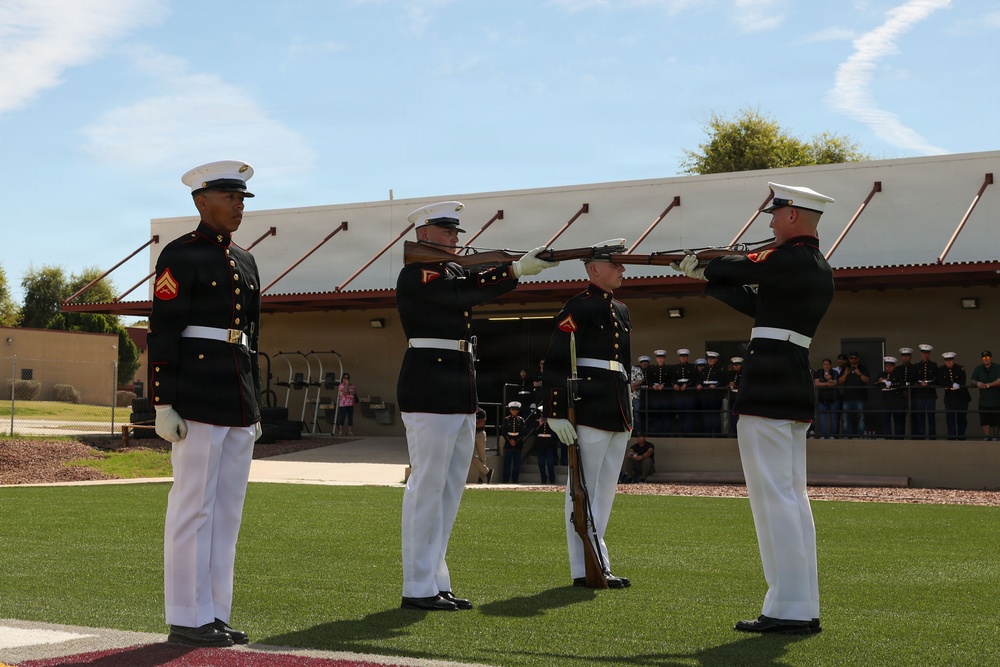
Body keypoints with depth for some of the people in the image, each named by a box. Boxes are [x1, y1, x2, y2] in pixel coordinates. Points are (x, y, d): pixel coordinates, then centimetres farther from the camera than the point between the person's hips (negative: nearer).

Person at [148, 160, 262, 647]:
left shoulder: (244, 261, 17)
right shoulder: (180, 256, -6)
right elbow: (162, 334, -11)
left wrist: (254, 406, 19)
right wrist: (163, 404, -16)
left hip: (239, 398, 8)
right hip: (197, 396, -8)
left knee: (227, 509, 9)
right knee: (194, 506, -4)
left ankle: (214, 615, 16)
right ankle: (186, 619, 3)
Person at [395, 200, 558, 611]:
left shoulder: (453, 272, 19)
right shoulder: (415, 274, -8)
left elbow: (477, 284, 4)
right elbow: (464, 294, -21)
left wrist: (530, 262, -10)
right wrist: (517, 270, -20)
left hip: (460, 394, 10)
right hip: (429, 390, -9)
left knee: (451, 489, 11)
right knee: (427, 487, -6)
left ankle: (436, 582, 18)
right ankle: (418, 589, -1)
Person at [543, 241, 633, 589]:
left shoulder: (621, 310, 18)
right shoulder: (579, 307, -8)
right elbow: (556, 362, -13)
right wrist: (557, 412, -19)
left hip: (617, 414, 9)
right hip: (589, 411, -9)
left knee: (606, 490, 11)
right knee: (584, 490, -3)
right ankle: (587, 568, 1)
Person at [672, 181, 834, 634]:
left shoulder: (790, 259, -13)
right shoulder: (820, 270, 16)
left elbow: (739, 269, -4)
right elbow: (760, 301, 21)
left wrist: (699, 267, 16)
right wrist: (707, 279, 21)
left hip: (766, 391, -10)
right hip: (797, 394, 10)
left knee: (774, 497, -7)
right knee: (793, 497, 12)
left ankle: (788, 609, -5)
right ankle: (805, 609, 15)